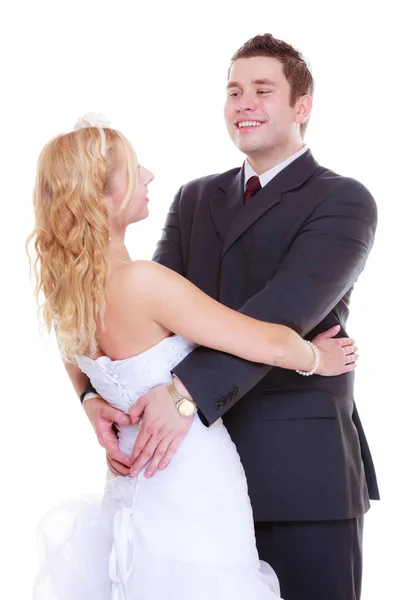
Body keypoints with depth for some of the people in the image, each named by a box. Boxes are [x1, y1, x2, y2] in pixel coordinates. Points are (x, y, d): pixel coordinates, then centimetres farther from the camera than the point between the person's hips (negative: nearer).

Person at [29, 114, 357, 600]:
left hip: (134, 484, 8)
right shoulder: (142, 282, -26)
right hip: (191, 487, -8)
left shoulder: (63, 291, 0)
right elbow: (271, 345, -21)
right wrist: (317, 359, -1)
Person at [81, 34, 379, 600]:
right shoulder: (194, 199, 13)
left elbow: (285, 309, -20)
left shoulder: (343, 201, -4)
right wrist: (99, 393, -16)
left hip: (303, 472, -4)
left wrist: (188, 391, -31)